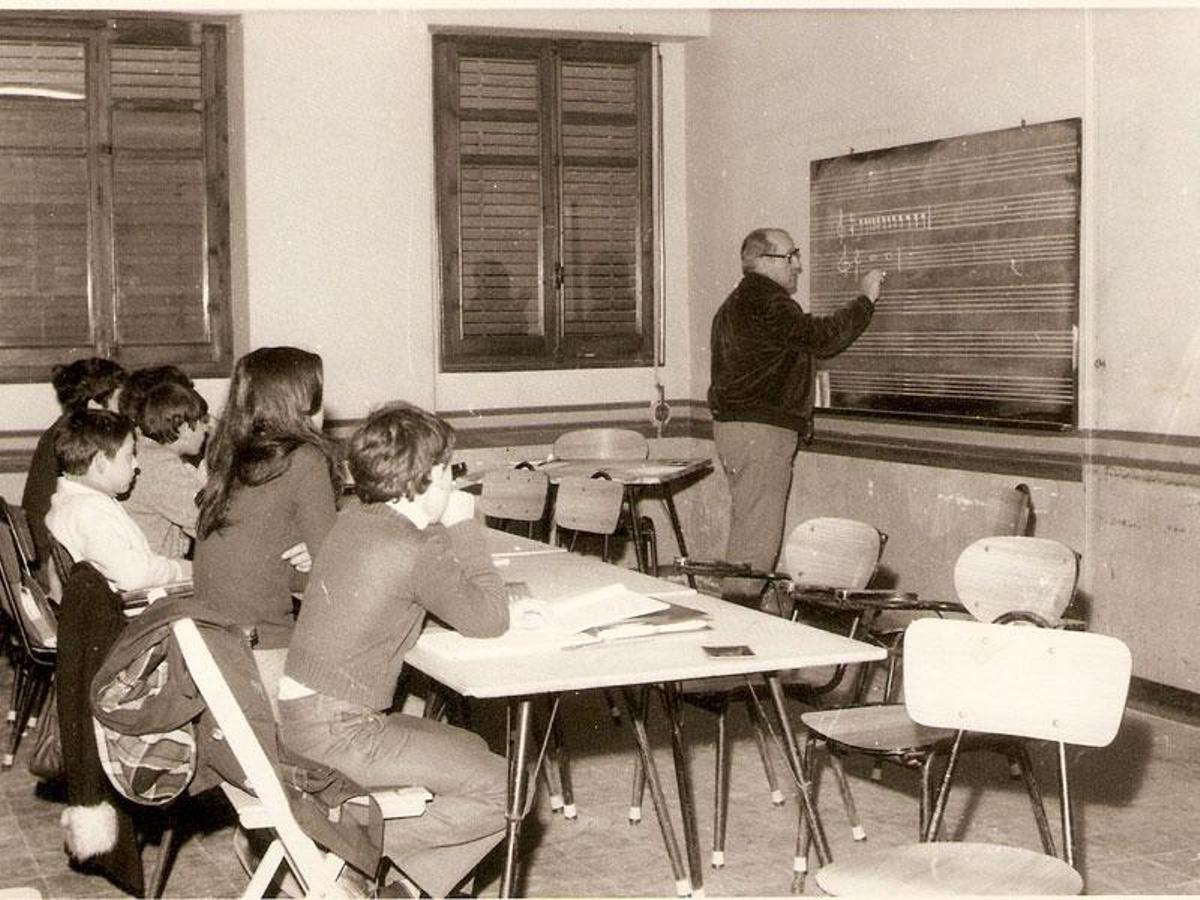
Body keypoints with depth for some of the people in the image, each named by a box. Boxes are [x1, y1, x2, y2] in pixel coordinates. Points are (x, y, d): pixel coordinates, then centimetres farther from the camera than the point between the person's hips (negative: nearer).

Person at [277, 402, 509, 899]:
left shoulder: (353, 520, 6)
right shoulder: (415, 551, -20)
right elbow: (489, 619, -9)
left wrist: (449, 533, 6)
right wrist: (464, 528, -4)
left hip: (300, 710, 10)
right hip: (338, 732, -10)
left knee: (472, 749, 23)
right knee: (505, 791, -9)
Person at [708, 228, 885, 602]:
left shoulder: (736, 304, 19)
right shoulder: (767, 304, -15)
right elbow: (822, 338, -17)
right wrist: (866, 298, -7)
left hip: (733, 423, 11)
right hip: (760, 431, -11)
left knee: (747, 528, 14)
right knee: (757, 534, -9)